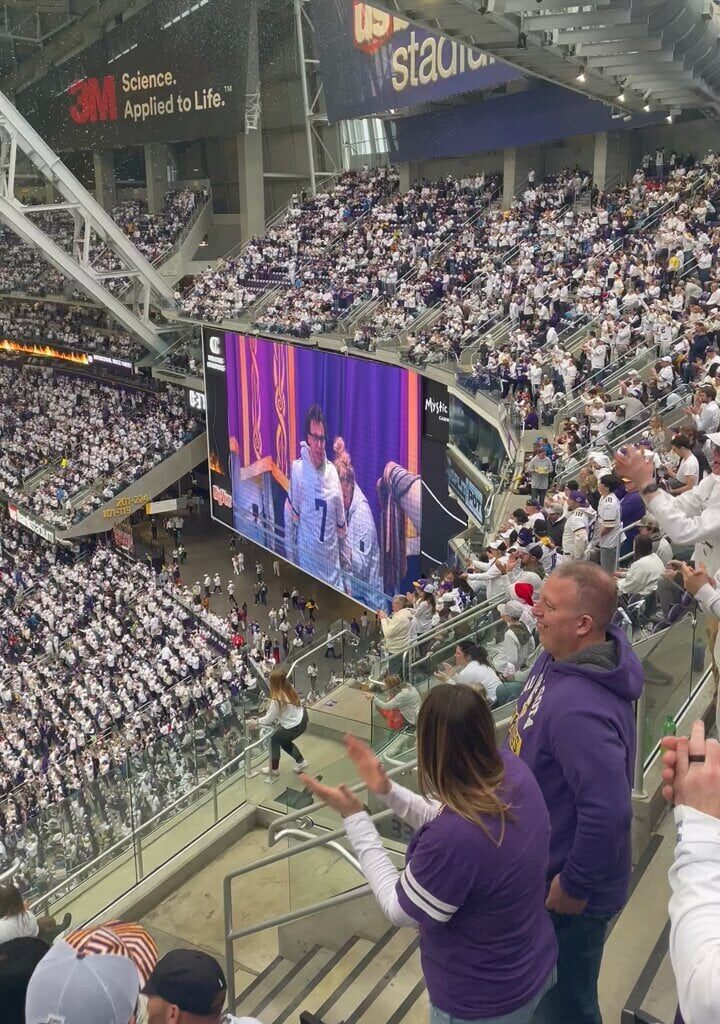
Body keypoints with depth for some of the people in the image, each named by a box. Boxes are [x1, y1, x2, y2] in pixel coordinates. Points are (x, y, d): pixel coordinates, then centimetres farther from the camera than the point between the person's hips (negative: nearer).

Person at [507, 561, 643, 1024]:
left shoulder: (579, 707, -38)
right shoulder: (560, 658, -7)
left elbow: (608, 812, -38)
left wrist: (574, 888, -24)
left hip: (565, 892, -9)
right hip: (539, 862, 9)